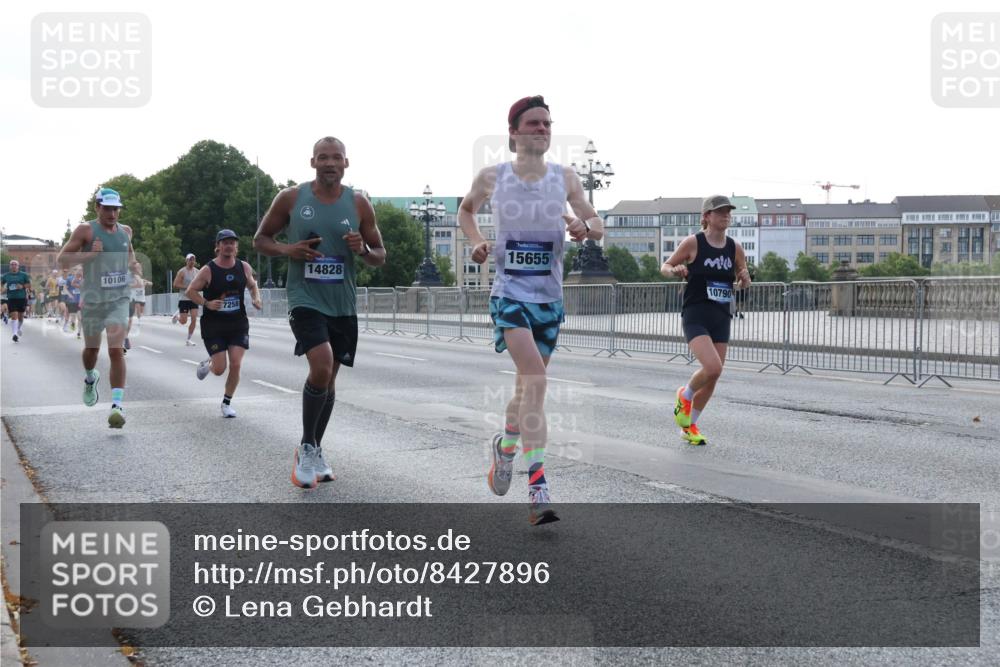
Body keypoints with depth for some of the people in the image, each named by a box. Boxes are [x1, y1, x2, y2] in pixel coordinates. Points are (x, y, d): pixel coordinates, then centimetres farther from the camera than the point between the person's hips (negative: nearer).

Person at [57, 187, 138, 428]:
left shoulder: (126, 231, 6)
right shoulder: (85, 230, -7)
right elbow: (61, 259, -10)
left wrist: (132, 262, 8)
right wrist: (89, 254, -21)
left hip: (119, 300, 1)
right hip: (93, 300, -1)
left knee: (116, 350, -13)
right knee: (92, 348, 16)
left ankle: (117, 405, -16)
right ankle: (90, 379, 50)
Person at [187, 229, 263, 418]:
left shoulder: (244, 267, 3)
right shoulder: (208, 270, -9)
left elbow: (252, 285, 20)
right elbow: (190, 292, -4)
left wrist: (256, 299, 0)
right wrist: (206, 303, -19)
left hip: (238, 324, 3)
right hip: (214, 326, -3)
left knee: (236, 364, -8)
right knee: (219, 369, -4)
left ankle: (227, 402, 11)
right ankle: (207, 364, 35)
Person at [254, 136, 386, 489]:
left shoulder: (359, 204, 1)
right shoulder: (291, 198, -2)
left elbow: (380, 257, 8)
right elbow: (260, 240, 7)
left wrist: (364, 249, -15)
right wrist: (286, 250, -13)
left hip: (343, 304, 3)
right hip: (305, 298, -3)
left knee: (329, 377, 11)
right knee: (321, 367, -22)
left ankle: (315, 451, 30)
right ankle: (306, 447, -2)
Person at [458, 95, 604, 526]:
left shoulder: (565, 178, 5)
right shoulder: (492, 178, 1)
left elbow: (597, 226, 5)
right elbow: (466, 210, 20)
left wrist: (585, 226, -18)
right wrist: (476, 242, 1)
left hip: (550, 297, 4)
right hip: (510, 293, -4)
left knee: (528, 384, 13)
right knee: (535, 379, -21)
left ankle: (505, 447, 43)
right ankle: (538, 491, -24)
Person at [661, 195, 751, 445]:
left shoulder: (735, 247, 6)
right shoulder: (693, 243, -6)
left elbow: (743, 283, 18)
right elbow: (665, 267, 3)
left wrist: (744, 279, -5)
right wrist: (675, 271, -19)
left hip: (721, 318, 5)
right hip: (695, 315, -5)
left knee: (713, 374, 6)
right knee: (712, 367, -23)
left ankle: (689, 425, 25)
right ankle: (685, 396, 9)